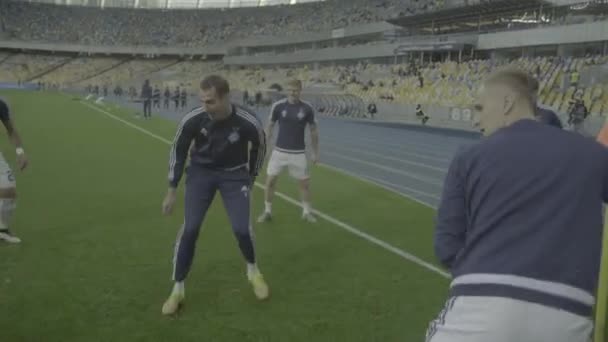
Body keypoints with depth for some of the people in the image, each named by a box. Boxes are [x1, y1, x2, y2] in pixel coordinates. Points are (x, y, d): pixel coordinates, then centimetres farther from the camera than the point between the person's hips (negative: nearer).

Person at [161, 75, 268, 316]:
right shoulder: (192, 120, -22)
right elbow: (178, 151, -5)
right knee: (189, 229, -7)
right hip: (201, 172, 1)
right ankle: (178, 290, 9)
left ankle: (253, 271, 23)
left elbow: (260, 147, -1)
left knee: (241, 229, -9)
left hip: (234, 174, 0)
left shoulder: (249, 123, -25)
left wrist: (250, 178, 9)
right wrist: (172, 191, -2)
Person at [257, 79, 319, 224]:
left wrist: (315, 152, 7)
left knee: (305, 183, 6)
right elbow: (270, 126, 4)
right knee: (270, 180, -1)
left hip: (298, 152, 0)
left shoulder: (307, 108, -6)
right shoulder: (278, 106, -7)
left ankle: (306, 212, 26)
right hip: (279, 151, 0)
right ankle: (267, 211, 16)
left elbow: (313, 130, 5)